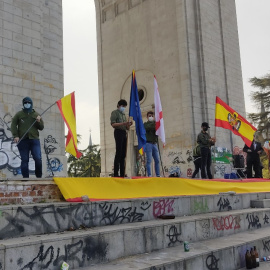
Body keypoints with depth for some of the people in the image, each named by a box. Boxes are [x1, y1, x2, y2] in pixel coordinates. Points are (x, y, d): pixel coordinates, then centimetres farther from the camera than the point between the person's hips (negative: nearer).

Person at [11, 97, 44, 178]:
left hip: (34, 139, 0)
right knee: (24, 160, -1)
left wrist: (39, 122, -6)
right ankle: (25, 177, 5)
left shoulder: (36, 115, 15)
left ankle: (39, 177, 6)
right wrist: (15, 136, -7)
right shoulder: (19, 114, 12)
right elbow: (13, 125, 7)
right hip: (22, 140, 0)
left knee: (38, 159, -11)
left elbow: (41, 127, 15)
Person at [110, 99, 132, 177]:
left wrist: (129, 124, 0)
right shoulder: (115, 112, 5)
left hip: (124, 133, 7)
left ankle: (122, 173, 3)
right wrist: (123, 123, -17)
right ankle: (116, 173, -14)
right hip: (118, 132, -7)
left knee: (123, 154, 2)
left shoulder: (124, 114, 25)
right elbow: (113, 124, -9)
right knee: (118, 153, -13)